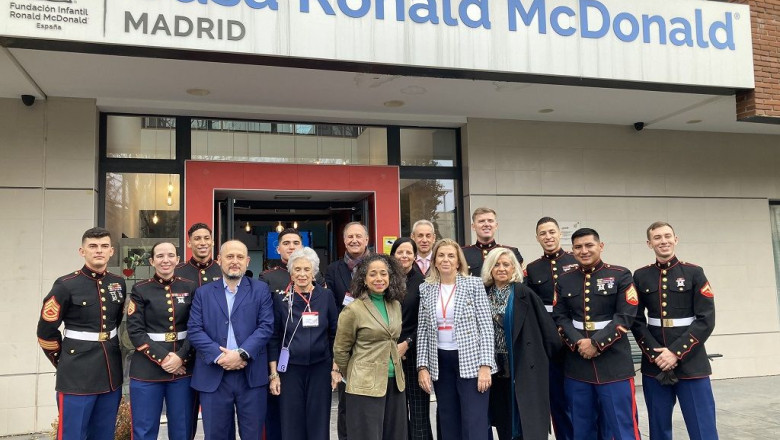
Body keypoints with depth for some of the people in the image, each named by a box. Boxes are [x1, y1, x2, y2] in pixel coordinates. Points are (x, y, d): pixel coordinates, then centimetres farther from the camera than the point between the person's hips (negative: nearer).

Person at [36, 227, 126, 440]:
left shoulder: (119, 283, 6)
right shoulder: (65, 285, -10)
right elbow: (46, 330, -5)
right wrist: (64, 360, 3)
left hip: (111, 373, 5)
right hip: (76, 375, -5)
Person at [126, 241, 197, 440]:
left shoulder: (190, 288, 5)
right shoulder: (140, 290, 1)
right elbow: (135, 331, -5)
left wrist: (181, 357, -11)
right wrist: (162, 357, -14)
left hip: (183, 367, 2)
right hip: (147, 369, -1)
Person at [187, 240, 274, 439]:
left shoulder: (261, 290, 6)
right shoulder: (203, 292, 9)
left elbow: (266, 326, -3)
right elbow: (194, 330, 0)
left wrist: (241, 354, -15)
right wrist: (219, 356, -13)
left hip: (252, 375, -1)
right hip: (214, 375, 1)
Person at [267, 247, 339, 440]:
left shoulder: (326, 296, 0)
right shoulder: (281, 299, -1)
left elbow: (335, 335, 4)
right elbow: (274, 339, 3)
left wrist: (336, 368, 1)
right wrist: (274, 374, -1)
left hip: (320, 369, 0)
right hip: (290, 370, 0)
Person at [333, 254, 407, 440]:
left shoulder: (395, 305, 7)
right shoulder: (353, 309, -11)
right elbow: (340, 350, -2)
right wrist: (354, 379, 7)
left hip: (395, 383, 6)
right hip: (365, 386, -6)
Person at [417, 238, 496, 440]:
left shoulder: (474, 284, -2)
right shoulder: (426, 288, 7)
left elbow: (486, 326, -5)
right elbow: (422, 330, 8)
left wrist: (485, 365, -13)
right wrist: (422, 366, 1)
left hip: (470, 361, -3)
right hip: (440, 363, 3)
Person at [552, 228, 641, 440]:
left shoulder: (621, 275, -1)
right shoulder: (564, 280, 9)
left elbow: (626, 317, -8)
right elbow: (559, 318, 5)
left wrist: (596, 343, -16)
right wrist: (578, 342, -12)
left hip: (614, 365, -3)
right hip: (576, 365, 3)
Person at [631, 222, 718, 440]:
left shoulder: (694, 273, 0)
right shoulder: (641, 276, 5)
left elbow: (706, 320, -6)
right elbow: (636, 321, 5)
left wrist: (676, 352, -13)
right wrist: (655, 353, -9)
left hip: (691, 364, -2)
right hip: (654, 364, 2)